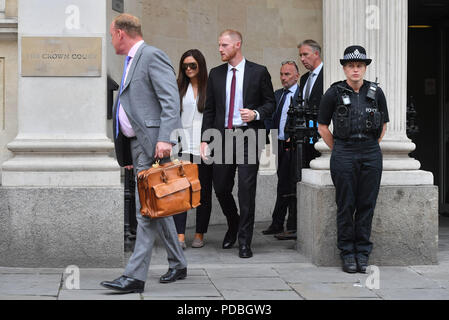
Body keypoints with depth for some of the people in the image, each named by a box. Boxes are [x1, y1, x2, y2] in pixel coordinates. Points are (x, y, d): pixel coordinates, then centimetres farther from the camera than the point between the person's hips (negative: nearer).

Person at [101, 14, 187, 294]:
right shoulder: (132, 61, 21)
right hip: (137, 144, 10)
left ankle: (135, 276, -11)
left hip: (153, 143, -10)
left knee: (147, 208, -10)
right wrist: (128, 153, 22)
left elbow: (171, 100, -18)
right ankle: (178, 265, 25)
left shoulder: (152, 56, -9)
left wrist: (164, 138, -27)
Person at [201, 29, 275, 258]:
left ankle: (244, 241, 3)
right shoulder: (215, 74, 10)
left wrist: (256, 113, -15)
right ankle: (233, 225, 35)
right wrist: (205, 139, 4)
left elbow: (270, 103, 5)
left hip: (248, 136, -4)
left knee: (246, 189, -6)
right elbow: (209, 109, 11)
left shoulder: (258, 72, 1)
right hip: (223, 137, 4)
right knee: (220, 187, 7)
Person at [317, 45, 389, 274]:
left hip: (371, 155, 2)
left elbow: (383, 125, 17)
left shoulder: (376, 93, 6)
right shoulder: (334, 93, -1)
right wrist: (339, 150, 7)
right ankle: (347, 253, 9)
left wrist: (370, 147, 13)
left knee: (367, 205, 3)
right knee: (346, 205, 0)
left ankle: (363, 252, 12)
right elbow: (322, 127, 7)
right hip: (343, 155, -2)